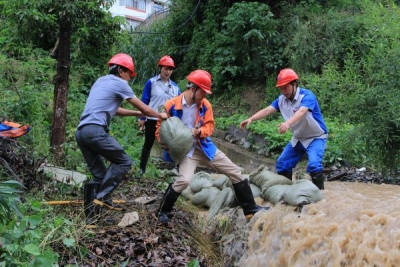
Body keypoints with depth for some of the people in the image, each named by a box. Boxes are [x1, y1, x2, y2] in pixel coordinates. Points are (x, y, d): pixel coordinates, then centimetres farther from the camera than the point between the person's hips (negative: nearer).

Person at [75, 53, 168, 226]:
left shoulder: (101, 81, 26)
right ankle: (103, 196, -8)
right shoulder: (119, 83, 2)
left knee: (98, 175, 12)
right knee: (123, 162, 2)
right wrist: (161, 115, 23)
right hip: (95, 130, -8)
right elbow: (144, 109, 7)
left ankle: (91, 217, 12)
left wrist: (137, 114, 30)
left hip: (81, 131, 9)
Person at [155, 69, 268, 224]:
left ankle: (250, 209, 20)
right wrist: (166, 145, -20)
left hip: (205, 148, 5)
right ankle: (163, 212, -3)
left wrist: (199, 131, -19)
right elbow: (160, 129, -4)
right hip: (186, 150, -5)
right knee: (184, 180, -29)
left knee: (235, 173, 6)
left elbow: (209, 126, 2)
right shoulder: (171, 106, -13)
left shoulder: (205, 105, -2)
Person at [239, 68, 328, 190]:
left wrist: (287, 123, -64)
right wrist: (251, 119, -32)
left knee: (313, 165, -28)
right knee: (282, 164, 9)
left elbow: (301, 112, -44)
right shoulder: (282, 99, -5)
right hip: (298, 138, 7)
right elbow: (267, 110, -16)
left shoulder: (307, 96, -26)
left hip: (316, 137, -7)